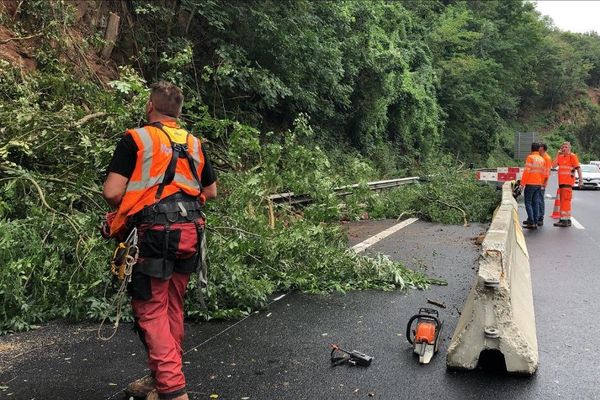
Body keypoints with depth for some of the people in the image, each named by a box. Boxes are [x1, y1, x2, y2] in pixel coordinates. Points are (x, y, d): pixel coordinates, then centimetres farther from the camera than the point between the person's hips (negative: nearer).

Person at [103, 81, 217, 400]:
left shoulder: (136, 139, -3)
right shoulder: (194, 144, 14)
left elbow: (112, 193, -10)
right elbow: (211, 191, 20)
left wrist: (131, 203, 10)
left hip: (153, 232, -6)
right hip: (190, 232, 6)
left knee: (151, 311, 1)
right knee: (173, 307, 17)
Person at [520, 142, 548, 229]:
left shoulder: (530, 157, -9)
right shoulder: (542, 159, 13)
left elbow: (527, 171, -15)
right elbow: (545, 173, 14)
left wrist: (522, 183, -12)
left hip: (530, 184, -7)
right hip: (539, 184, 7)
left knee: (528, 202, -3)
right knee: (536, 203, 9)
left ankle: (531, 222, -9)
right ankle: (535, 222, 10)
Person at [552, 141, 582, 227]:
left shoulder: (572, 156, -6)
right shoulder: (561, 157, 14)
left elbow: (578, 168, -11)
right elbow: (554, 165, 5)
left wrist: (581, 179, -18)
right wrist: (558, 155, 3)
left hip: (568, 182, -7)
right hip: (561, 182, 7)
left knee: (566, 200, -9)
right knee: (562, 201, 12)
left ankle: (567, 220, -8)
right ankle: (563, 219, 21)